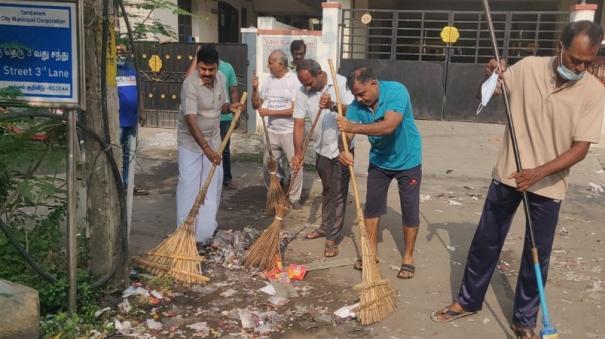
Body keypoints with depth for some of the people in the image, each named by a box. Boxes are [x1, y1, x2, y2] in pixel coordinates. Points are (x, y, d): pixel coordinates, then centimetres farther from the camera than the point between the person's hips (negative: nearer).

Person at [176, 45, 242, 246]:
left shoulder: (221, 78, -3)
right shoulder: (190, 85, -25)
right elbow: (190, 120, -31)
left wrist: (230, 106, -12)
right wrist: (206, 148, -37)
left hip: (213, 139, 6)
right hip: (191, 141, -6)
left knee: (214, 183, 10)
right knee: (189, 185, -9)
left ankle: (206, 227, 25)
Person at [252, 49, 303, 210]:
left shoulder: (295, 80, -10)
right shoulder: (268, 80, 6)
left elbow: (295, 109, -17)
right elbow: (256, 105, 11)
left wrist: (270, 112, -17)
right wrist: (255, 89, -7)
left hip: (290, 131, -5)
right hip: (272, 131, 5)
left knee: (295, 164, 0)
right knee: (268, 164, 10)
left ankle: (294, 198, 14)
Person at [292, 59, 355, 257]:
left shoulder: (341, 83, -17)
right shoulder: (302, 93, -7)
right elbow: (299, 124, -7)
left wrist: (333, 107, -40)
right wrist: (298, 152, -13)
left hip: (342, 149, -4)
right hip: (321, 150, 4)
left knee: (338, 194, -1)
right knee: (327, 191, 19)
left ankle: (333, 238, 6)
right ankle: (326, 227, 35)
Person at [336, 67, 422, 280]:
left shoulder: (396, 91, -28)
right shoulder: (357, 105, -12)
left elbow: (389, 126, -40)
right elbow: (346, 131, -17)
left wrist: (354, 127, -45)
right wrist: (344, 150, -40)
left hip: (407, 160, -4)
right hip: (379, 160, 5)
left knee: (410, 210, 2)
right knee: (371, 206, 7)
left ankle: (408, 257, 16)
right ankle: (371, 251, 22)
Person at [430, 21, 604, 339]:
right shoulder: (527, 67, -6)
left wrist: (539, 172, -27)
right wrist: (491, 75, -15)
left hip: (549, 185, -1)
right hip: (507, 175, 1)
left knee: (537, 255, 9)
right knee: (485, 242, 12)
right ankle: (467, 300, 31)